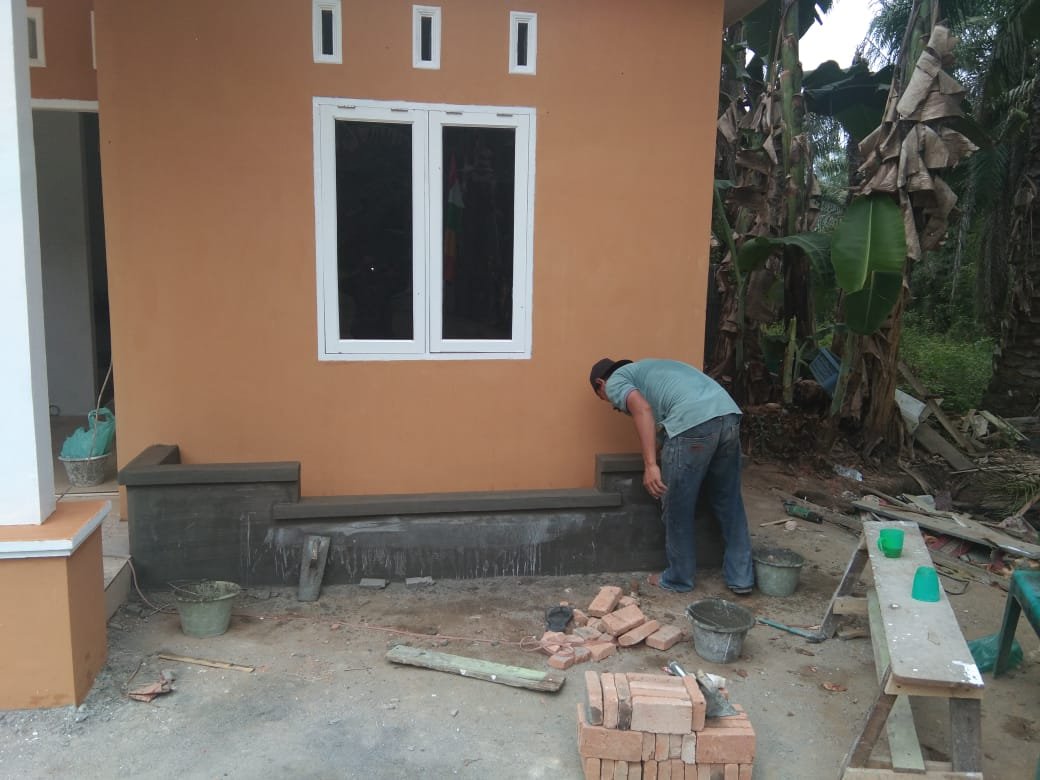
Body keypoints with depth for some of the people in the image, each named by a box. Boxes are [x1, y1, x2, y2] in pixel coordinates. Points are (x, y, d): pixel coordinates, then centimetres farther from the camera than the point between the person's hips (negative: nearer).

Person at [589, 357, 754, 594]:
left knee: (677, 510, 10)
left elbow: (643, 409, -8)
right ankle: (741, 577, 27)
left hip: (693, 423, -8)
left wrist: (650, 465, -12)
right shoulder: (645, 369, 37)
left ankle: (679, 579, 24)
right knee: (729, 502, 19)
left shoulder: (615, 381, 13)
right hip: (729, 414, 8)